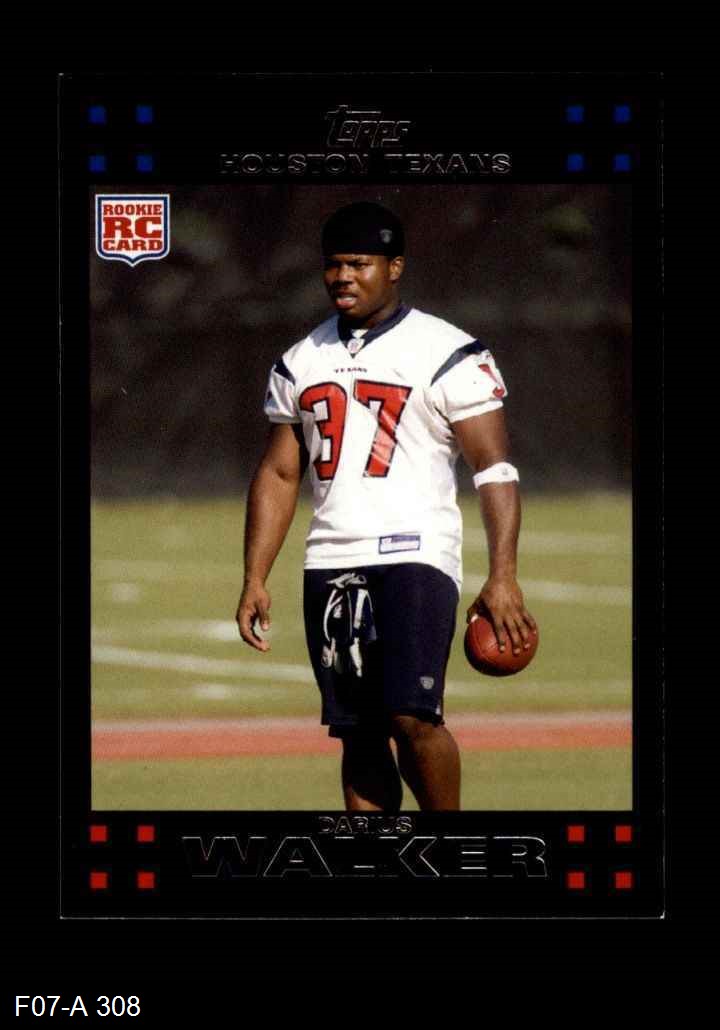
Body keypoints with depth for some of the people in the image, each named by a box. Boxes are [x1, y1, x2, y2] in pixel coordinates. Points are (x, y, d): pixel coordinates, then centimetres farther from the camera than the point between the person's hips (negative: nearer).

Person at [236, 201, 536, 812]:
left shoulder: (447, 355, -2)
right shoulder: (301, 363, 15)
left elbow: (495, 468, -5)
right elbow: (278, 475, 19)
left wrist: (503, 576, -15)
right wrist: (255, 579, 10)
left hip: (415, 555, -5)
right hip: (332, 563, 5)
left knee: (412, 715, -18)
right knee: (358, 734, 4)